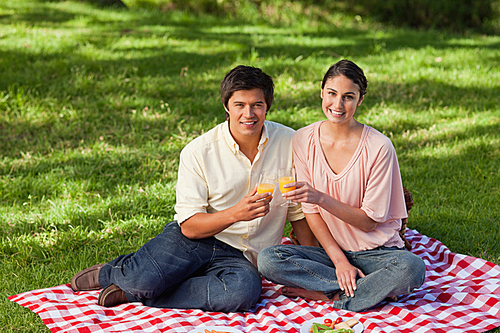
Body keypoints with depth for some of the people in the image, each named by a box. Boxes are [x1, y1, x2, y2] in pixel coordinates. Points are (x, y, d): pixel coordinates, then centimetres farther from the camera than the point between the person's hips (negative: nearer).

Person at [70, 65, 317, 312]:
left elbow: (299, 210, 8)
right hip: (194, 239, -2)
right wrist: (235, 213, -27)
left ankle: (134, 293, -16)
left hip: (238, 257, 2)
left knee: (246, 290, -35)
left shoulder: (290, 143, -2)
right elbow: (189, 226, -11)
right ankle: (110, 273, 8)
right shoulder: (198, 152, -8)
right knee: (143, 279, -32)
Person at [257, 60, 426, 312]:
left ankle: (328, 295, -16)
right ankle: (375, 288, -18)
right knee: (267, 260, -24)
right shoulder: (303, 140, -4)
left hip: (376, 251, -3)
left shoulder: (378, 147, -13)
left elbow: (369, 221, -11)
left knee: (411, 268, -34)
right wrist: (339, 260, -14)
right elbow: (310, 211, -1)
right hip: (329, 249, 3)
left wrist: (322, 198, -26)